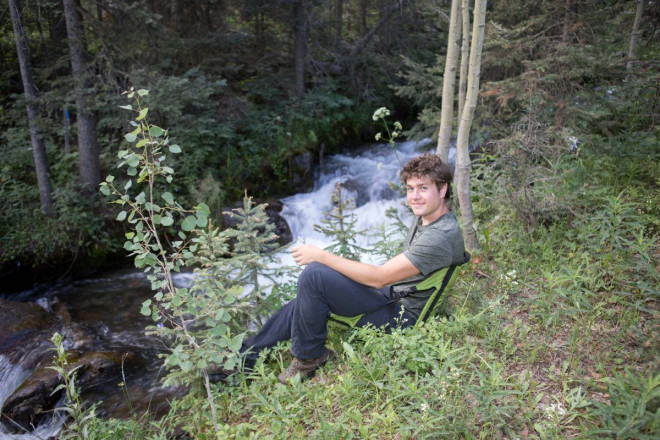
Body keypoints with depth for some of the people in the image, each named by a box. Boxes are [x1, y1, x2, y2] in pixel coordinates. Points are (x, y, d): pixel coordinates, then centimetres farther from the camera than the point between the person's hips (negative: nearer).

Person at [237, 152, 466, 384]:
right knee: (303, 302, 3)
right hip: (391, 292, 10)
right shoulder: (424, 215, 6)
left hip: (401, 312, -10)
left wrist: (322, 256, -21)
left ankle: (309, 357, -4)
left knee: (313, 276, -24)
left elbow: (379, 278, -26)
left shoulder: (440, 236, -25)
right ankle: (245, 356, 17)